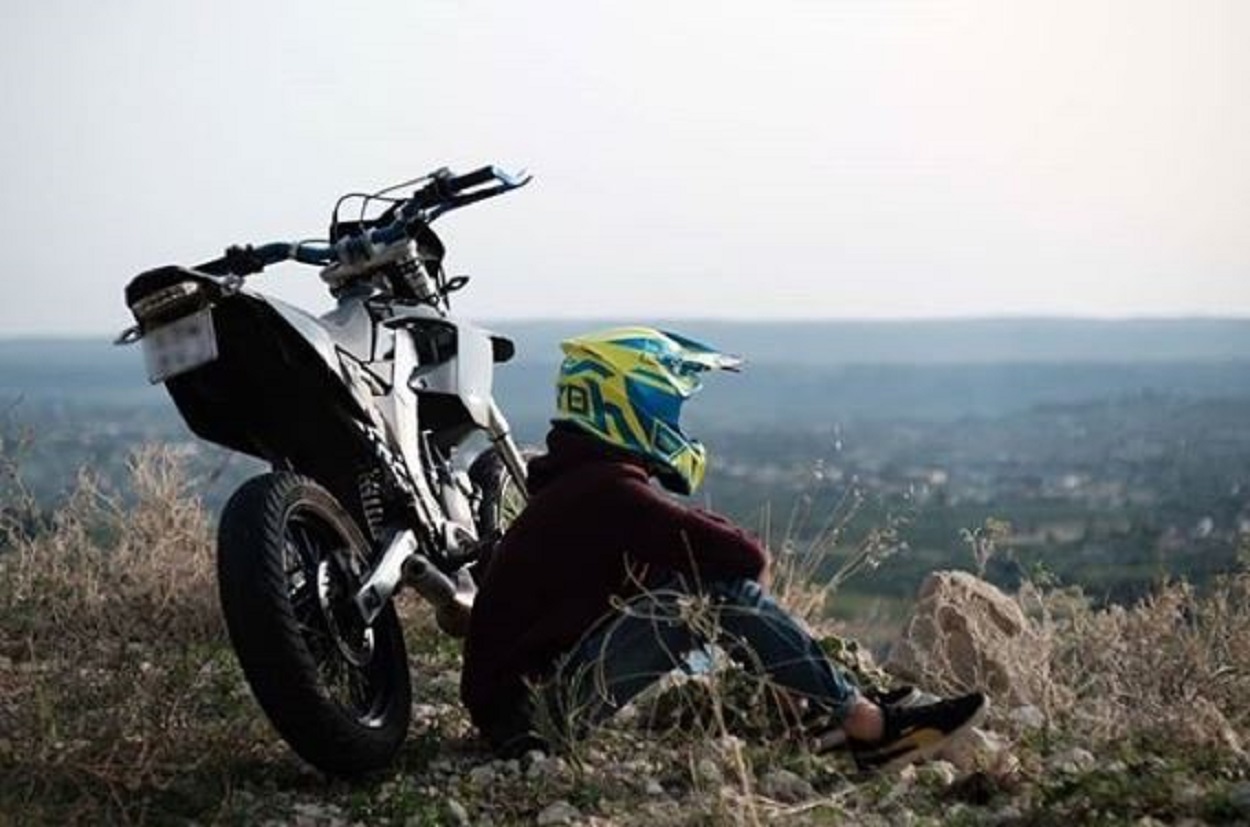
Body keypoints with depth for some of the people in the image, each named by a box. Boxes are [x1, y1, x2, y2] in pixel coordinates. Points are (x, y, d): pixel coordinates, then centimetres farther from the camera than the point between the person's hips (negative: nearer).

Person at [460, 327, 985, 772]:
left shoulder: (582, 481, 15)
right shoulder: (608, 492, -17)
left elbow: (706, 541, 18)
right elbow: (747, 558, -18)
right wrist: (754, 565, 4)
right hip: (532, 709, -10)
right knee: (723, 590, -17)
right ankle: (871, 729, -12)